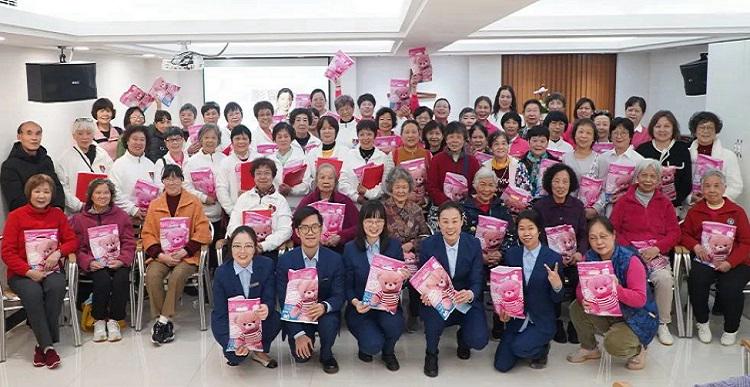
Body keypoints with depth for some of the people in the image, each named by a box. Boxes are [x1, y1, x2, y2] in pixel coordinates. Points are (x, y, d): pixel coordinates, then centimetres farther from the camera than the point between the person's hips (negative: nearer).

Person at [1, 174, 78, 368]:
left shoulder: (57, 214, 8)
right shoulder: (16, 216, -2)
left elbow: (72, 240, 8)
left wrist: (58, 252, -13)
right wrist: (28, 271, -15)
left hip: (51, 270, 2)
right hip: (22, 273, -2)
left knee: (57, 287, -32)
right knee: (33, 292, -34)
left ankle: (43, 344, -22)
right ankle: (48, 347, -26)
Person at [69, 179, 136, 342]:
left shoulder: (122, 216, 12)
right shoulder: (79, 219, 11)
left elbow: (129, 243, 8)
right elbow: (77, 246, 6)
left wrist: (121, 260, -11)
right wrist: (89, 262, -13)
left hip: (118, 262, 1)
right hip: (94, 264, -1)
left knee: (121, 279, -31)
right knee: (103, 279, -32)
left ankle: (113, 320, -13)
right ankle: (99, 321, -12)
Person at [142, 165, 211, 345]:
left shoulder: (194, 202, 5)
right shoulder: (155, 204, 13)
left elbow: (202, 232, -1)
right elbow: (147, 233, 8)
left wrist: (185, 251, -13)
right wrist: (160, 254, -9)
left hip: (186, 255, -2)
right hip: (161, 254, 3)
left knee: (177, 275, -33)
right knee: (152, 275, -28)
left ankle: (163, 320, -24)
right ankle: (161, 321, -19)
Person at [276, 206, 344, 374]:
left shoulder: (335, 259, -10)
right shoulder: (285, 261, -11)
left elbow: (339, 296, -8)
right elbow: (284, 301, -10)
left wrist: (324, 306, -33)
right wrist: (298, 334, -19)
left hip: (325, 314, 0)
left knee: (329, 322, -32)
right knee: (301, 356, -18)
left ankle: (326, 354, 1)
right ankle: (307, 337, 19)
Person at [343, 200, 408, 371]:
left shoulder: (394, 245, 1)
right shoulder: (350, 249, -4)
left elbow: (401, 277, 8)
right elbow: (347, 285, -1)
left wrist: (404, 277, -17)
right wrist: (355, 302, -22)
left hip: (388, 304, 2)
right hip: (361, 307, -2)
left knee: (394, 324, -32)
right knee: (373, 345, -26)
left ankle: (388, 352, 5)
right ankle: (365, 345, 16)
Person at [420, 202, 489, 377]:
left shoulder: (474, 244, -7)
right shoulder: (428, 245, -9)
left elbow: (477, 281, -8)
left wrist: (470, 294, -33)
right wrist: (426, 294, -29)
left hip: (466, 302, 1)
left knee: (479, 340, -21)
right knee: (433, 316, -36)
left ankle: (462, 338, 21)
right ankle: (431, 354, 0)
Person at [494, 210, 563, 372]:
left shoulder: (553, 258, -11)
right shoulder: (511, 254, -2)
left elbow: (557, 299, -7)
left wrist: (557, 285, -28)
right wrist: (503, 310, -10)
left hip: (542, 321, -3)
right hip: (516, 319, 4)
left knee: (519, 348, -27)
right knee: (501, 365, -2)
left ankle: (542, 349, 7)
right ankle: (527, 346, 27)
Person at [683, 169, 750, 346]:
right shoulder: (695, 211, 11)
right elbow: (684, 233, 16)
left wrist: (730, 262, -13)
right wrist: (695, 246, -7)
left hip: (734, 263, -1)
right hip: (705, 261, 2)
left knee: (729, 288, -28)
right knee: (696, 281, -29)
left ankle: (731, 329, 2)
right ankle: (702, 322, -2)